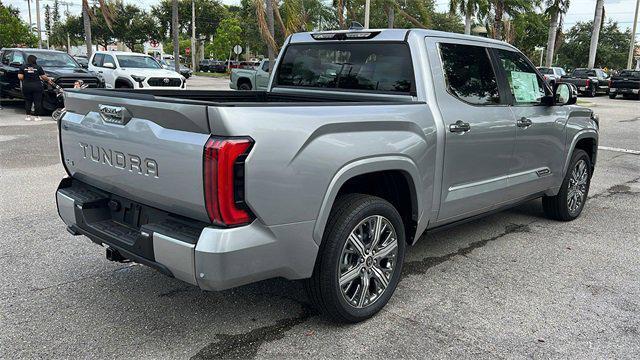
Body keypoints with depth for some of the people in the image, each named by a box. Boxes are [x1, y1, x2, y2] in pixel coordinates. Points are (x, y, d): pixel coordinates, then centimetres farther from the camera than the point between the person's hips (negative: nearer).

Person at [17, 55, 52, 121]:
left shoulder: (23, 67, 3)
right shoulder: (38, 67, -2)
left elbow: (20, 77, -1)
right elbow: (43, 77, -3)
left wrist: (24, 79, 18)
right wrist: (48, 80, 15)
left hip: (26, 86, 2)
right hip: (37, 86, -2)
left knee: (28, 101, 11)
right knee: (37, 102, 3)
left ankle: (28, 116, 10)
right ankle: (36, 116, 3)